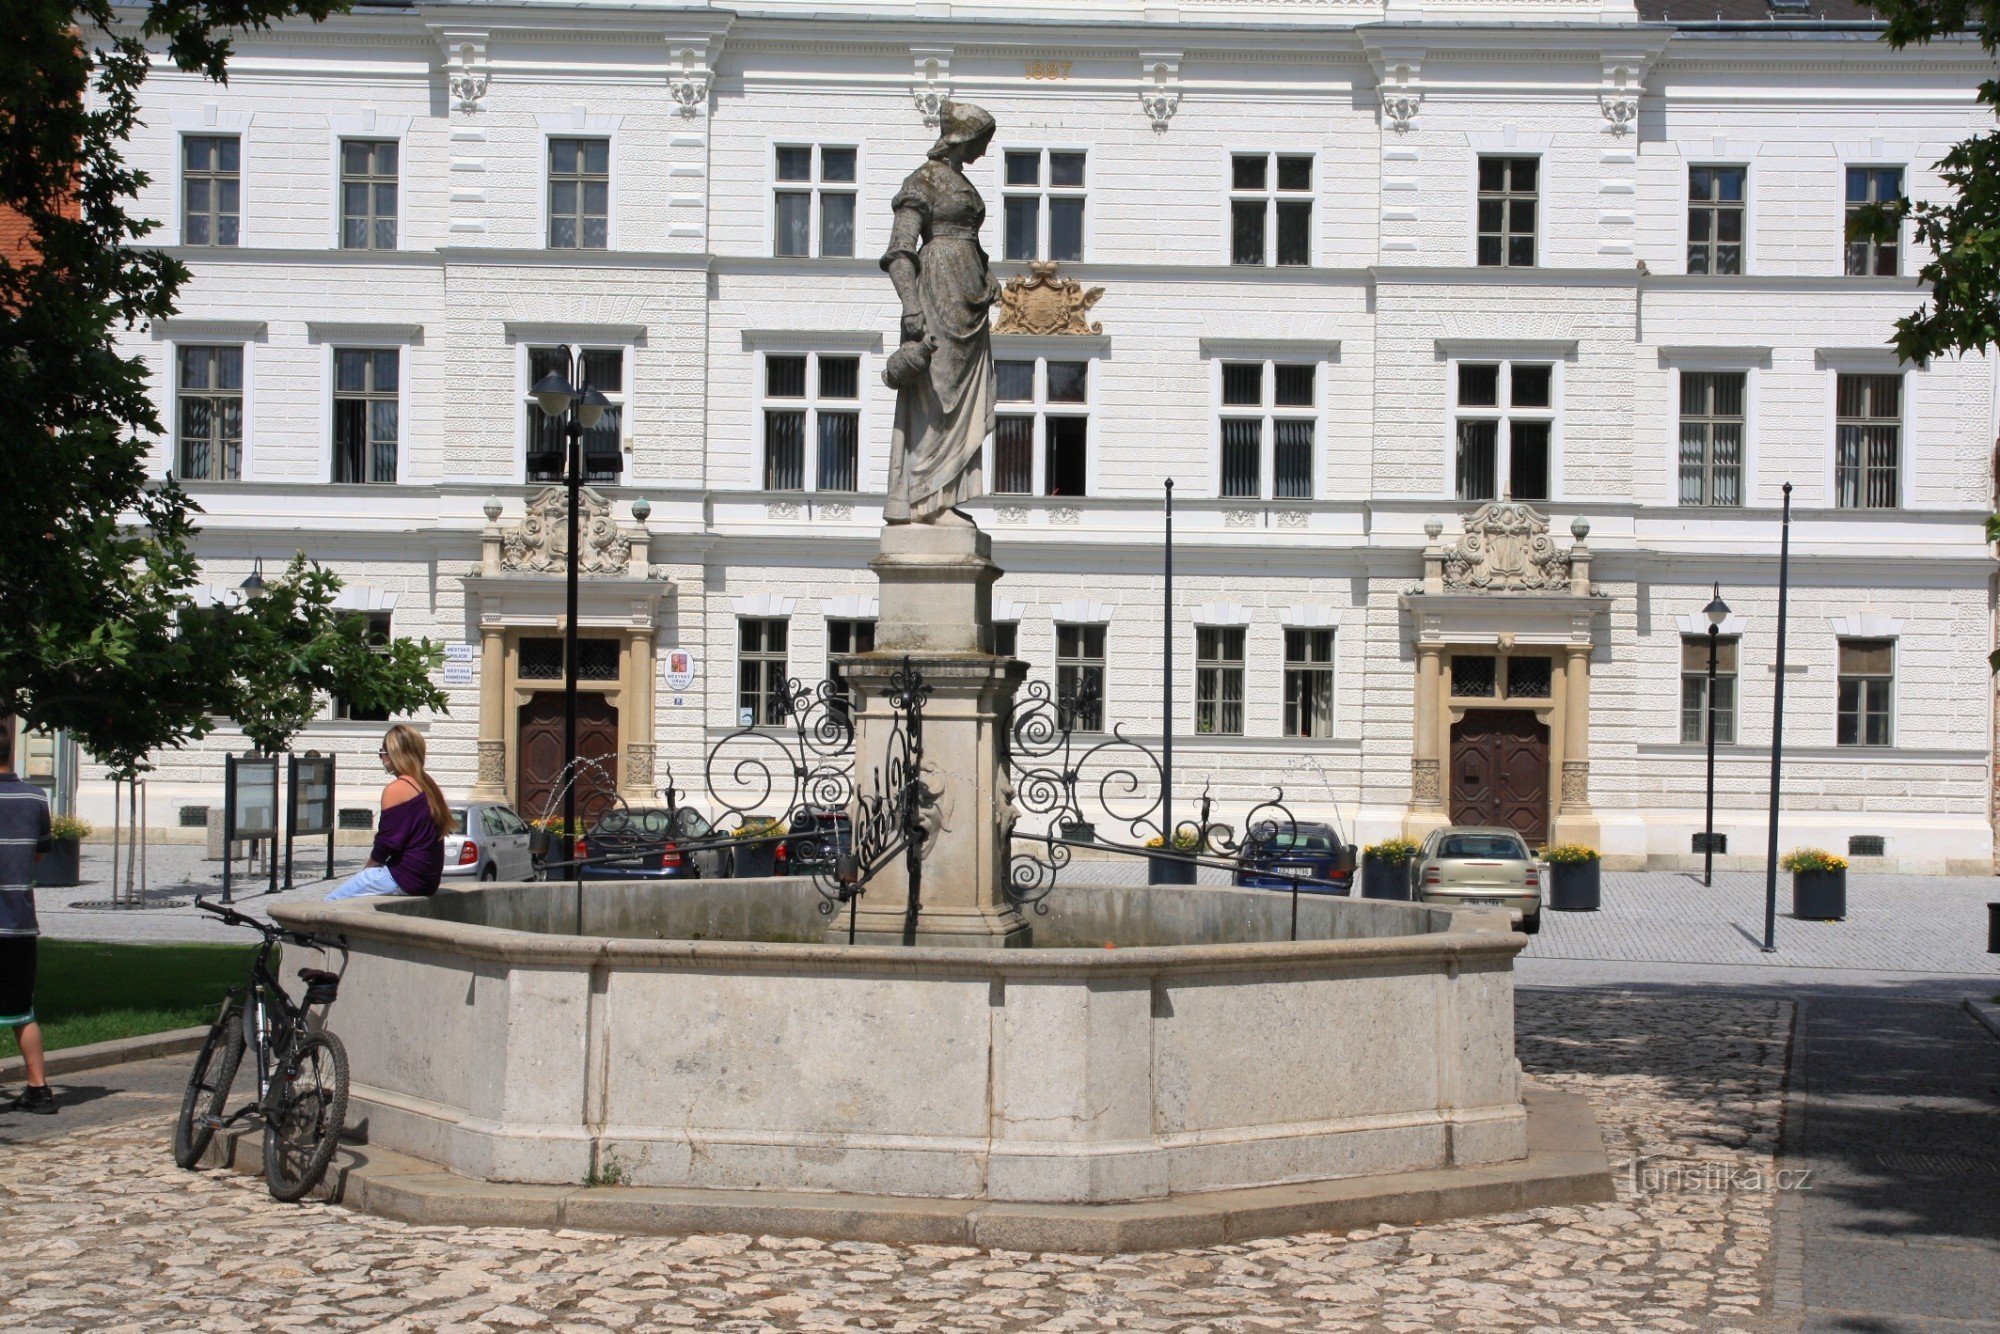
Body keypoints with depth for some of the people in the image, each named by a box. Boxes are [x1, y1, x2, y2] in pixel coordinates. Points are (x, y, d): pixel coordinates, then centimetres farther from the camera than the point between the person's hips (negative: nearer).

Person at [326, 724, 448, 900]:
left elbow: (386, 844, -14)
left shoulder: (396, 790, -14)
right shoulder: (428, 785, 12)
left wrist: (367, 869, 5)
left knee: (332, 902, -2)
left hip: (405, 878, -9)